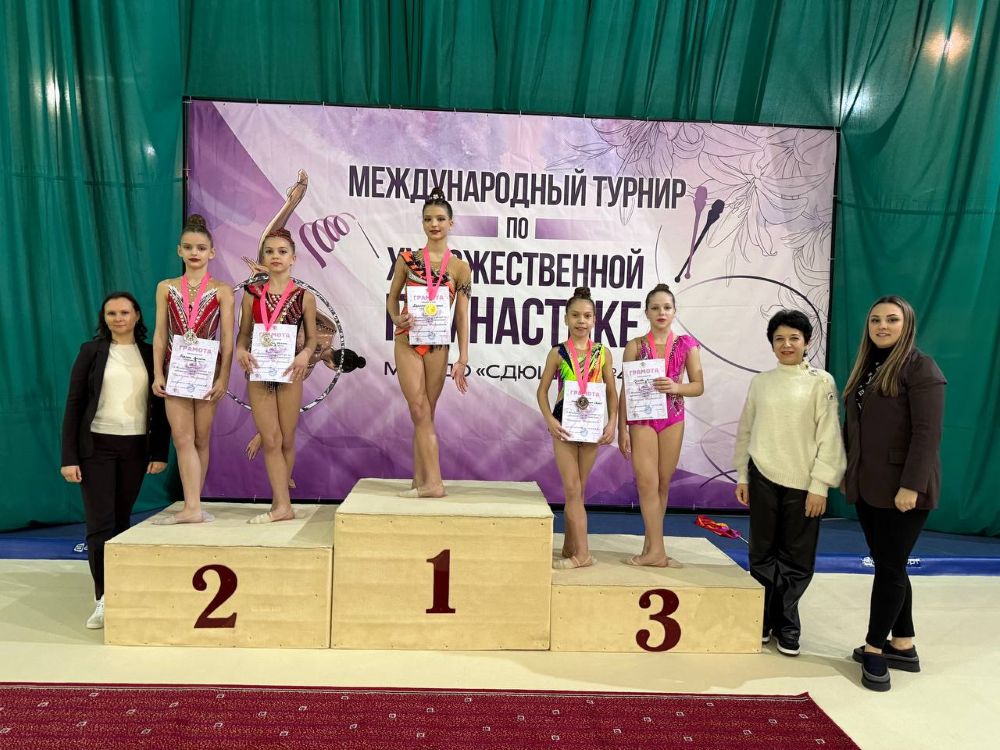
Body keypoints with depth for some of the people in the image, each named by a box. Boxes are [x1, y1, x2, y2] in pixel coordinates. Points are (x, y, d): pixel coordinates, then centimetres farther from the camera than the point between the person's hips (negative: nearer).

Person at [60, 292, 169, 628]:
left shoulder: (151, 354, 6)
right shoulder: (91, 351, 2)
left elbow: (160, 406, 8)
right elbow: (74, 404, 0)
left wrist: (160, 451, 1)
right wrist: (68, 457, -6)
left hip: (136, 448, 2)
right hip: (97, 446, -2)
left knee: (122, 520, 9)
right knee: (100, 523, -5)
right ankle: (104, 598, -1)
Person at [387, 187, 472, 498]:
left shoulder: (460, 268, 3)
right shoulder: (407, 259, 3)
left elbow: (462, 316, 2)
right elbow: (392, 297, 11)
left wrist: (463, 359, -2)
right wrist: (396, 318, -12)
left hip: (438, 345, 1)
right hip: (408, 341, 0)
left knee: (424, 414, 6)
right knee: (420, 412, -7)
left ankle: (421, 481, 9)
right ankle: (432, 482, -5)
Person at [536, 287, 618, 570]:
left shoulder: (602, 353, 4)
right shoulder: (558, 353, 0)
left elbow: (611, 392, 7)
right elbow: (542, 390, 2)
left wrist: (612, 422, -6)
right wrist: (549, 420, -12)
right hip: (565, 423, -2)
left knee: (577, 490, 10)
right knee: (573, 490, -4)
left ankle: (570, 549, 20)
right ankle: (582, 554, -2)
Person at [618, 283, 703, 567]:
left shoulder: (686, 344, 3)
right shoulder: (635, 346, -1)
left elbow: (699, 386, 4)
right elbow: (625, 390, -1)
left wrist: (676, 387, -17)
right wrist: (622, 429, -5)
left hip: (672, 419, 2)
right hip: (641, 419, -2)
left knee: (663, 484, 7)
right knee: (647, 483, -7)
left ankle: (650, 544, 18)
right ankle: (657, 551, -2)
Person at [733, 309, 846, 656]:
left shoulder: (821, 382, -2)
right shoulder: (760, 381, 7)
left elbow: (829, 436, -5)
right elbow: (746, 431, 11)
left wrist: (819, 485, -10)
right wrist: (742, 476, 9)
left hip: (802, 483, -2)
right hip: (763, 478, 2)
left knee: (796, 558, 5)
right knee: (762, 554, 9)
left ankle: (787, 625, 22)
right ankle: (763, 619, 25)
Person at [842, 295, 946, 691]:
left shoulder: (920, 367, -10)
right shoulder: (865, 367, 13)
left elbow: (927, 433, -17)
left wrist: (911, 485, -22)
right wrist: (844, 470, 15)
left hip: (901, 488, -8)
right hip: (867, 486, 8)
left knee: (891, 567, 1)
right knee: (888, 567, 14)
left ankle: (874, 648, 12)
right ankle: (903, 646, 26)